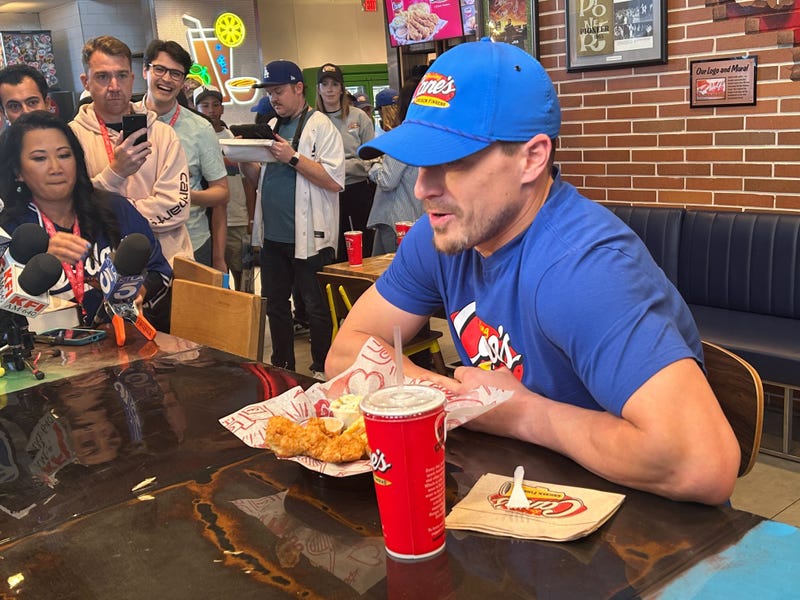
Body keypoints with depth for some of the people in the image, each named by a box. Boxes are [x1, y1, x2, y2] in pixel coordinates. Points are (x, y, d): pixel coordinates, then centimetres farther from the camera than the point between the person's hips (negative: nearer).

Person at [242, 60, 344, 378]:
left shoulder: (321, 126, -6)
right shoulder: (272, 127, 17)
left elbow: (334, 181, -17)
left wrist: (293, 157, -19)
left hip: (308, 236, -7)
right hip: (272, 235, 8)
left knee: (316, 307, 1)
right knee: (274, 303, 15)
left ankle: (322, 372, 12)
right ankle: (282, 367, 28)